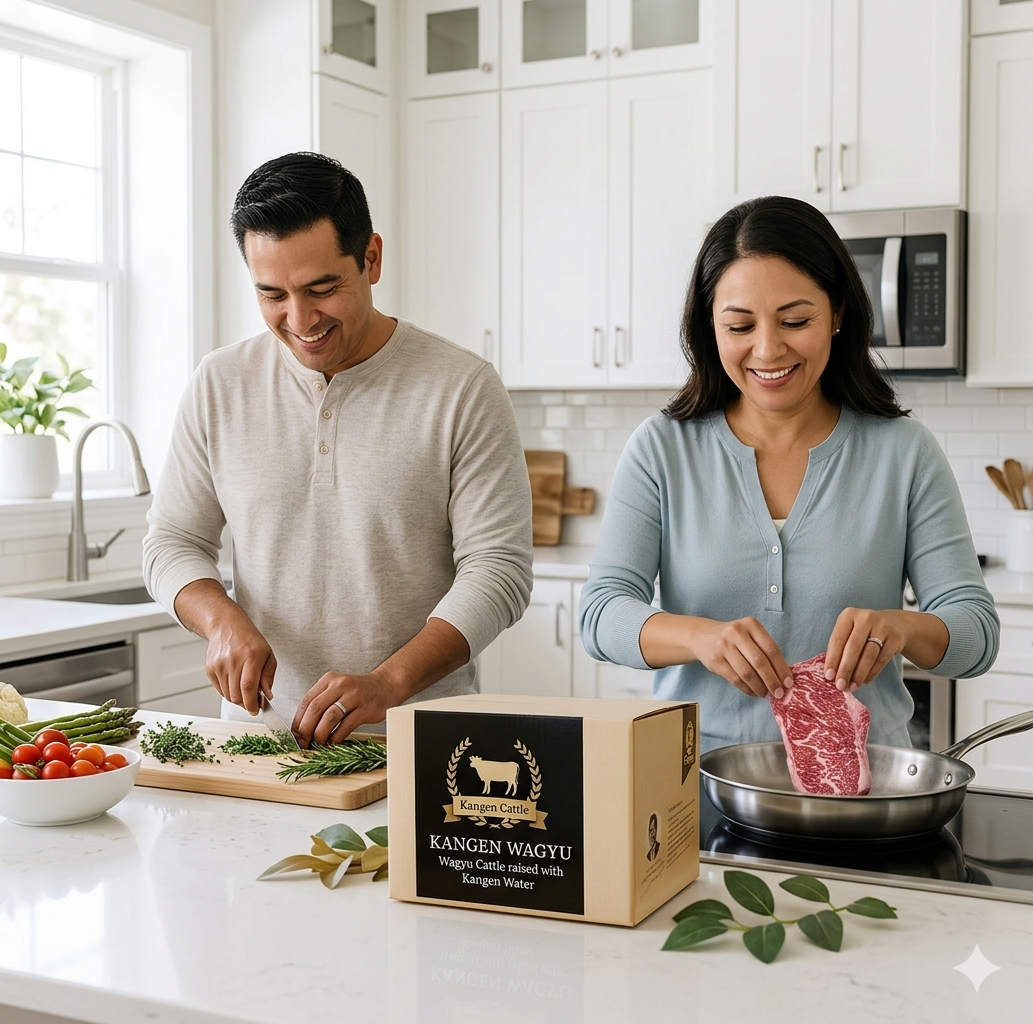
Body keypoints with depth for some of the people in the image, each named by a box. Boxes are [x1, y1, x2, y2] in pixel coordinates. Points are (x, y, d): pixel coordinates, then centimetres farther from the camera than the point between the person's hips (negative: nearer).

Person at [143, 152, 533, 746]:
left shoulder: (463, 389, -3)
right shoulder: (220, 386, 7)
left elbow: (498, 569, -7)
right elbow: (173, 542, 13)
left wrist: (387, 684, -19)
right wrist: (224, 621, -8)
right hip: (261, 730, 3)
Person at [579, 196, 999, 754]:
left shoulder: (905, 454, 3)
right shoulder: (661, 450, 3)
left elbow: (977, 629, 1)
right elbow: (602, 612, -4)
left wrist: (900, 627, -21)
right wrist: (699, 635, -23)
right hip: (696, 773, 0)